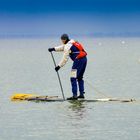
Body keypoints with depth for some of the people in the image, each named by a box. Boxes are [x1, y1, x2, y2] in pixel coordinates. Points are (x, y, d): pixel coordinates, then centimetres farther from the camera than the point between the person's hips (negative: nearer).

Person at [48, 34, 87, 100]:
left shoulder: (68, 46, -7)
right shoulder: (73, 42, 21)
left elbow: (65, 58, -8)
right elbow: (63, 47, 36)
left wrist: (59, 66, -1)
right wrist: (54, 49, 35)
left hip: (78, 60, -9)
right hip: (84, 59, 9)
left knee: (73, 78, -7)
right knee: (79, 78, 19)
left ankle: (74, 95, -13)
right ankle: (81, 94, 19)